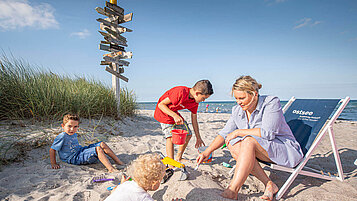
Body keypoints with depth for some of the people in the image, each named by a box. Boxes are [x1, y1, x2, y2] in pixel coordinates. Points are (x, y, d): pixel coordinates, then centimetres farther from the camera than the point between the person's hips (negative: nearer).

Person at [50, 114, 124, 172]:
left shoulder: (74, 134, 10)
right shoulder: (62, 136, -16)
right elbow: (52, 150, -13)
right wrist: (53, 164, -13)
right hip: (74, 158, -9)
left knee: (102, 144, -1)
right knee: (98, 149, -27)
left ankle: (118, 161, 1)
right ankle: (111, 169, -38)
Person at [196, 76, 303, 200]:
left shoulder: (272, 102, -18)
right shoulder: (237, 111, -1)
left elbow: (268, 133, -28)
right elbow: (224, 134, 0)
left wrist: (238, 132, -22)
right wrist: (207, 152, -11)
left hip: (286, 150, -6)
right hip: (262, 151, 7)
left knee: (248, 141, -32)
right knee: (233, 145, -20)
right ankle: (269, 185, -16)